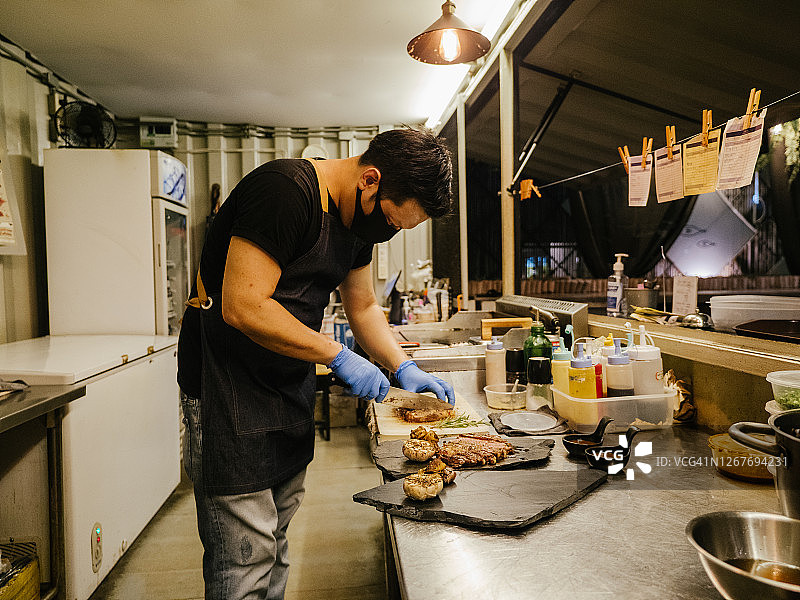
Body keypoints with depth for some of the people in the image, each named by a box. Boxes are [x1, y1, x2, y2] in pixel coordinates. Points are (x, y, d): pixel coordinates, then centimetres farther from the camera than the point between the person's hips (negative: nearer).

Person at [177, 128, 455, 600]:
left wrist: (403, 367, 5)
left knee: (275, 542, 18)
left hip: (291, 384, 8)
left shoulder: (359, 218, 6)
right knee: (244, 560, -1)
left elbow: (363, 306, 16)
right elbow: (243, 308, -27)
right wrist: (338, 356, -21)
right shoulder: (284, 192, -22)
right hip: (229, 384, -8)